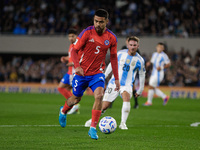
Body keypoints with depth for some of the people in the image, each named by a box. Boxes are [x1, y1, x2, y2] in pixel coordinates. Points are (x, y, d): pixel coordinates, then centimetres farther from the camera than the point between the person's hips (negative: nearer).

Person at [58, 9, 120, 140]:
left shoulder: (112, 38, -4)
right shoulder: (87, 33, -12)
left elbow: (113, 57, 8)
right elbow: (74, 50, -7)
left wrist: (116, 78, 6)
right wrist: (77, 66, -25)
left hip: (98, 73, 1)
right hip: (82, 72, -1)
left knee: (99, 95, -23)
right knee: (76, 98, 13)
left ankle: (93, 129, -16)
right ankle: (63, 111, 49)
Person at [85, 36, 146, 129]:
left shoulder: (140, 60, -3)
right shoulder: (120, 54, -2)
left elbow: (142, 75, 8)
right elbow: (111, 65, 12)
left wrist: (140, 90, 12)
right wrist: (103, 77, 15)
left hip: (127, 84, -1)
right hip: (114, 82, 1)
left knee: (126, 98, -34)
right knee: (105, 105, -1)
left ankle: (123, 123, -26)